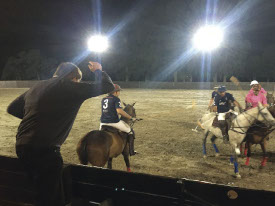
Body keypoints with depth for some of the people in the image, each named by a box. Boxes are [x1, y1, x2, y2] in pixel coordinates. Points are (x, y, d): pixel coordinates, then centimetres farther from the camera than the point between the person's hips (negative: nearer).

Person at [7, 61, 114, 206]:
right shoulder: (70, 87, -6)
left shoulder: (36, 87, 14)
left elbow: (12, 109, 23)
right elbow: (108, 86, -3)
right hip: (45, 151, -8)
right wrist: (98, 71, 15)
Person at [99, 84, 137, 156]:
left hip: (103, 122, 7)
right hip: (114, 122, -6)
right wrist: (131, 118, -16)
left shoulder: (103, 99, 14)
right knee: (130, 131, 11)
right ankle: (131, 151, 11)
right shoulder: (116, 99, -8)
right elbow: (119, 111, -22)